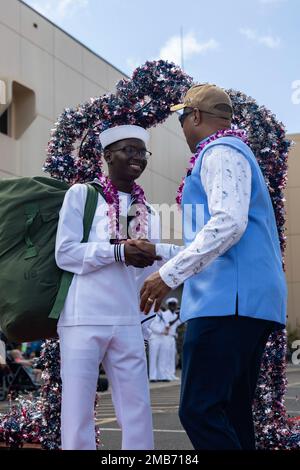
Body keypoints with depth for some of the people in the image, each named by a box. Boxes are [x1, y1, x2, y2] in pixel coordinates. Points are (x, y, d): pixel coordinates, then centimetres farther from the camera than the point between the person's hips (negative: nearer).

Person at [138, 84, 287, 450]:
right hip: (247, 300, 11)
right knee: (233, 413, 8)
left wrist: (169, 274, -17)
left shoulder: (220, 152, -3)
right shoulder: (235, 153, 28)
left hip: (229, 298, -11)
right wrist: (162, 258, 35)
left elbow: (227, 224, -19)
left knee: (199, 411, -15)